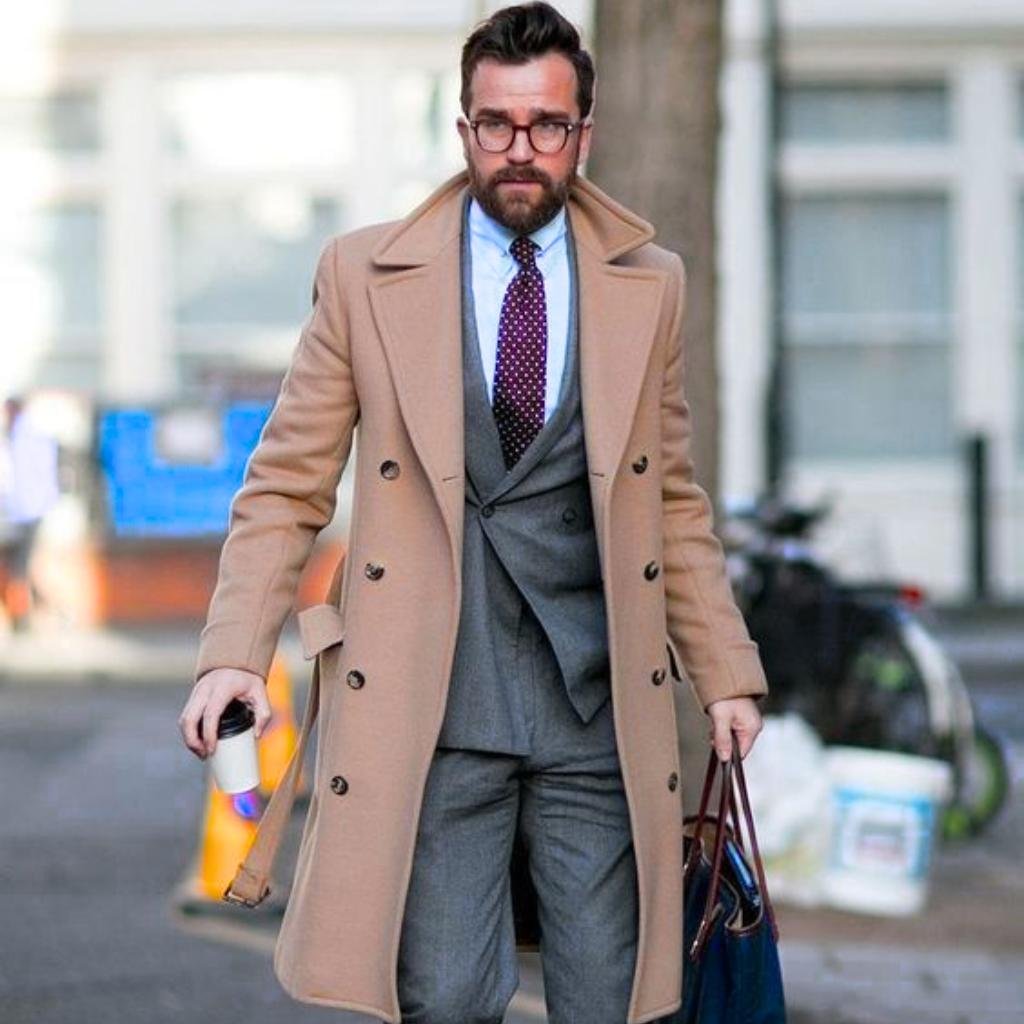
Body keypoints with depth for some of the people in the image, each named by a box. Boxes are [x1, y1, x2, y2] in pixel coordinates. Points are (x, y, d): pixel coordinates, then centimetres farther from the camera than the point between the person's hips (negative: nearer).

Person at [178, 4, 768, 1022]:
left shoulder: (648, 284, 9)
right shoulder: (364, 272, 3)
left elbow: (674, 500, 15)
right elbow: (286, 486, 4)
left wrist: (725, 672, 10)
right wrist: (233, 654, -8)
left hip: (598, 705, 2)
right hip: (430, 706, -2)